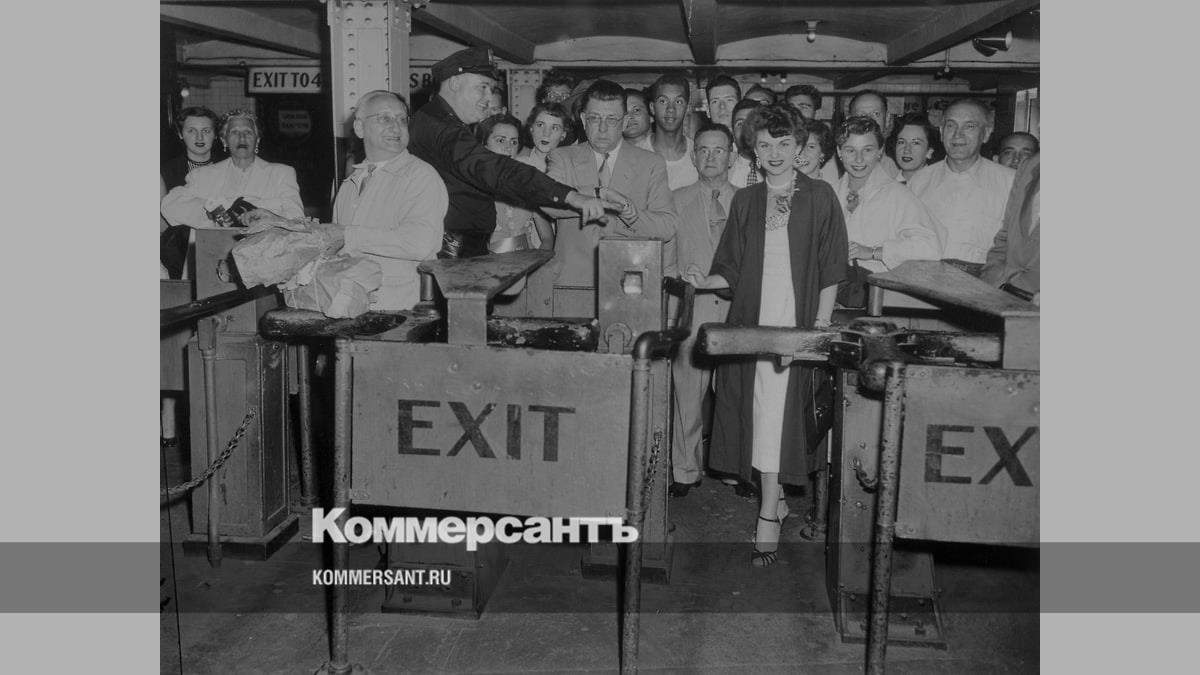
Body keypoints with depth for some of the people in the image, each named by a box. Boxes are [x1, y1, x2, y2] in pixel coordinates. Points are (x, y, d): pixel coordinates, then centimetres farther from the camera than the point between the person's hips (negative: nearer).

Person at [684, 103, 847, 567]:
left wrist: (820, 327, -8)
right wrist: (706, 281, -6)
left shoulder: (819, 198, 3)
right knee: (755, 414, 5)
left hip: (795, 325, -4)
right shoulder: (744, 201, 13)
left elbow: (830, 272, 0)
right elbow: (733, 271, 14)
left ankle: (767, 520, -4)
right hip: (749, 323, 4)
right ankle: (776, 499, 23)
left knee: (778, 415, -9)